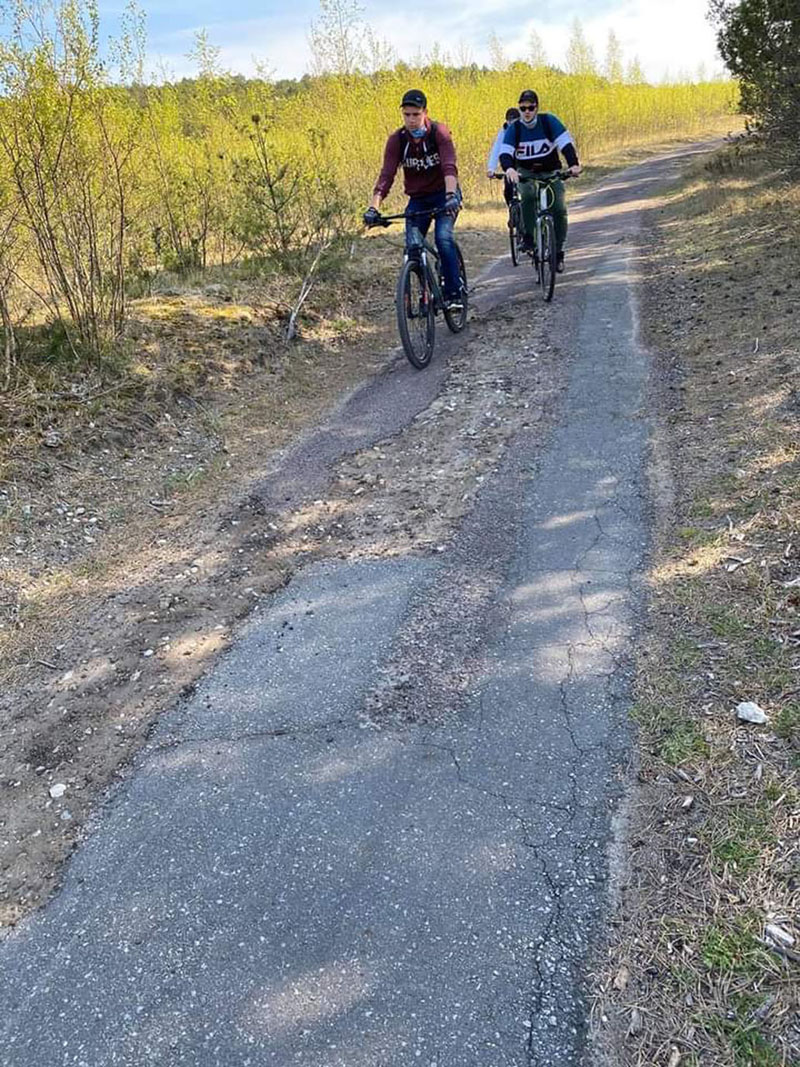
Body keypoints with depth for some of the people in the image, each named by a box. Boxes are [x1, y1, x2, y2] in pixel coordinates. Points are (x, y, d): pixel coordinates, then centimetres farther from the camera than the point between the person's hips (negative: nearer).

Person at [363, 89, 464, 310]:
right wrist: (373, 207, -33)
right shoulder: (397, 140, -9)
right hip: (417, 200, 3)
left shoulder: (439, 132, -16)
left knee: (443, 238, -25)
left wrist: (451, 196, -47)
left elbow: (449, 166, -29)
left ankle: (454, 293, -17)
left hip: (444, 194, -3)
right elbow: (386, 174, -18)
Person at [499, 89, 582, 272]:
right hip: (526, 172, 0)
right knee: (528, 194, -36)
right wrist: (508, 169, -46)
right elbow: (505, 152, -23)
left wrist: (574, 164, -40)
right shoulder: (514, 128, -11)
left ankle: (559, 251, -1)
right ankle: (528, 236, -20)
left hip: (550, 171, 0)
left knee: (559, 208, -18)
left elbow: (566, 143, -22)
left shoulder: (548, 121, -14)